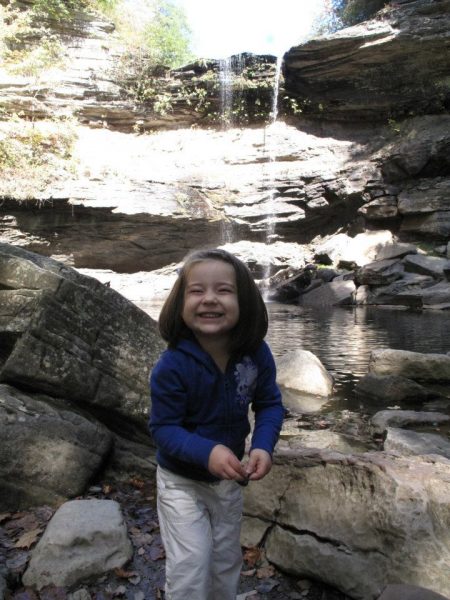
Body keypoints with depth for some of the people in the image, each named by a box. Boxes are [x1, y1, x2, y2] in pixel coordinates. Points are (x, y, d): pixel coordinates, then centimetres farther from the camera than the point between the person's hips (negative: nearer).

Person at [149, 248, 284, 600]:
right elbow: (163, 427, -24)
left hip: (230, 476, 4)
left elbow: (269, 404, -8)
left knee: (227, 560, 24)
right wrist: (207, 452, -39)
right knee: (190, 565, 0)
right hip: (181, 479, -4)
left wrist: (264, 446, -26)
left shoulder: (257, 353, -20)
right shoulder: (172, 366, -30)